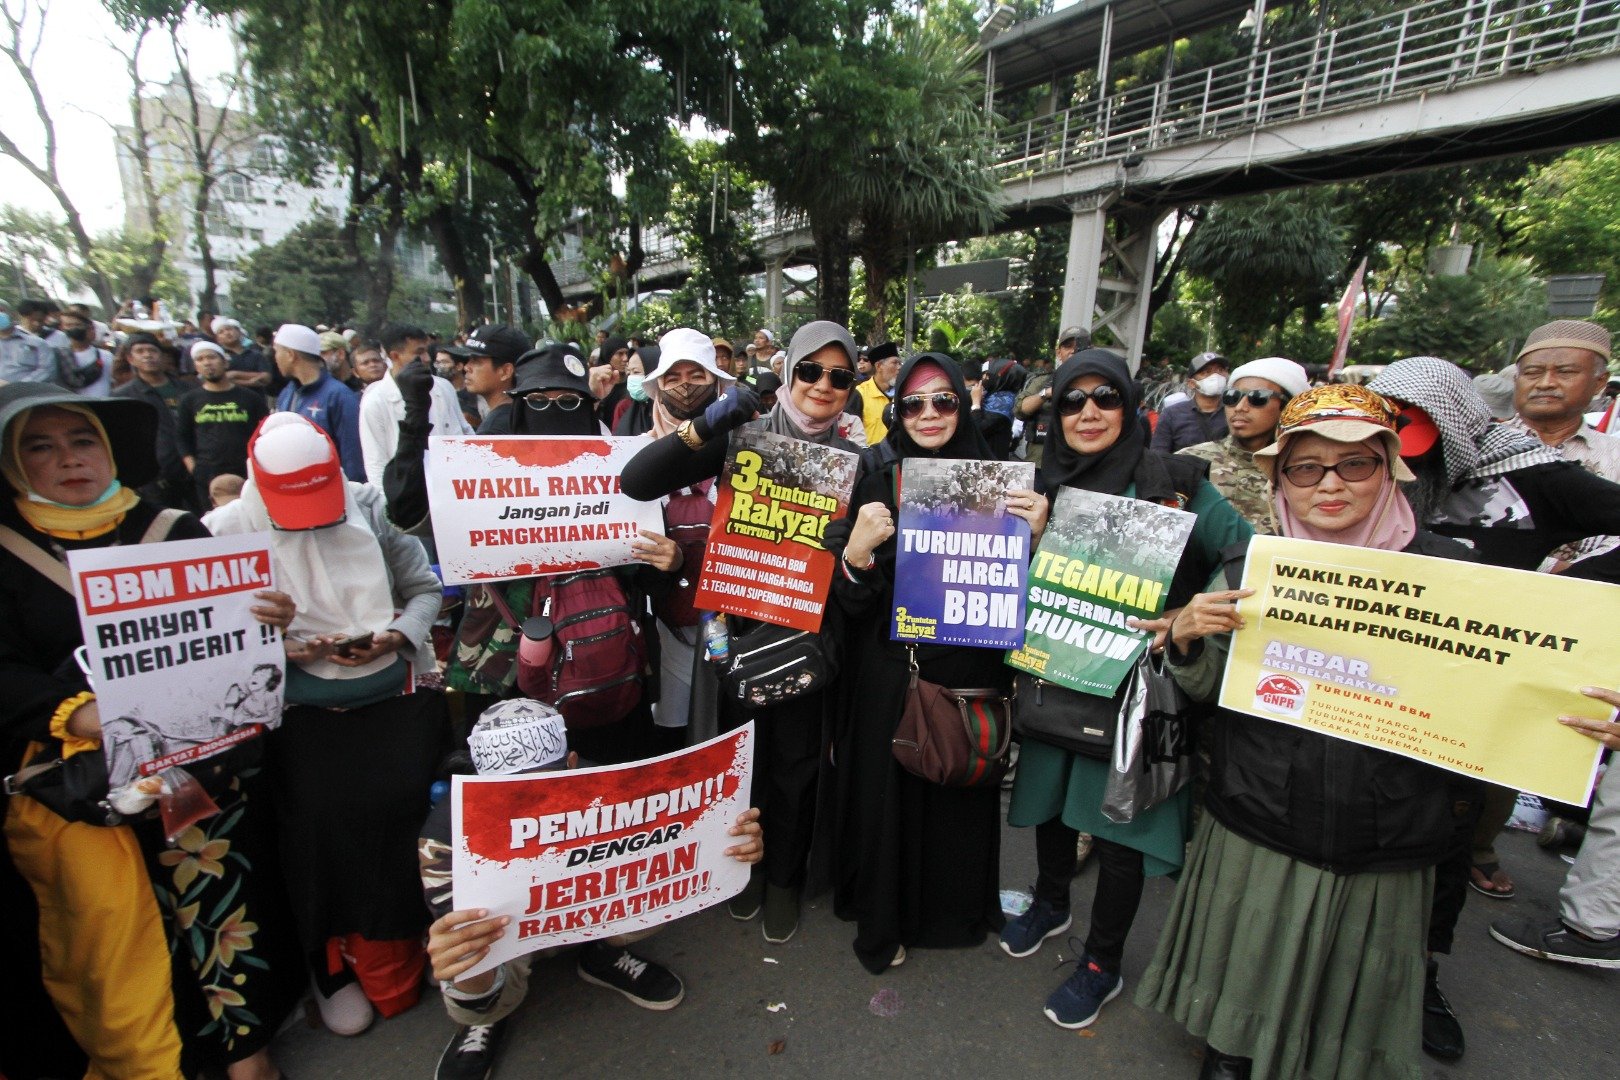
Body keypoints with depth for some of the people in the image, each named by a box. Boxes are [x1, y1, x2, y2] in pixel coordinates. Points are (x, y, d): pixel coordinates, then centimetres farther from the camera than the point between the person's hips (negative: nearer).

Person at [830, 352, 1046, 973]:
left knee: (960, 784, 15)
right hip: (888, 668, -1)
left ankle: (957, 907, 43)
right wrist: (856, 553, -28)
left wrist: (1035, 534, -16)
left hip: (969, 665, 2)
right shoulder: (874, 474, -4)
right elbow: (847, 598, -7)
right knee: (886, 786, 9)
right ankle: (881, 917, 35)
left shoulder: (993, 474, -1)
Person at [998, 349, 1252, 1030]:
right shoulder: (1042, 484, 3)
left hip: (1136, 683, -4)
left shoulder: (1171, 481, -9)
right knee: (1049, 796, 19)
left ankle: (1103, 965, 32)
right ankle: (1050, 904, 49)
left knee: (1119, 821, 7)